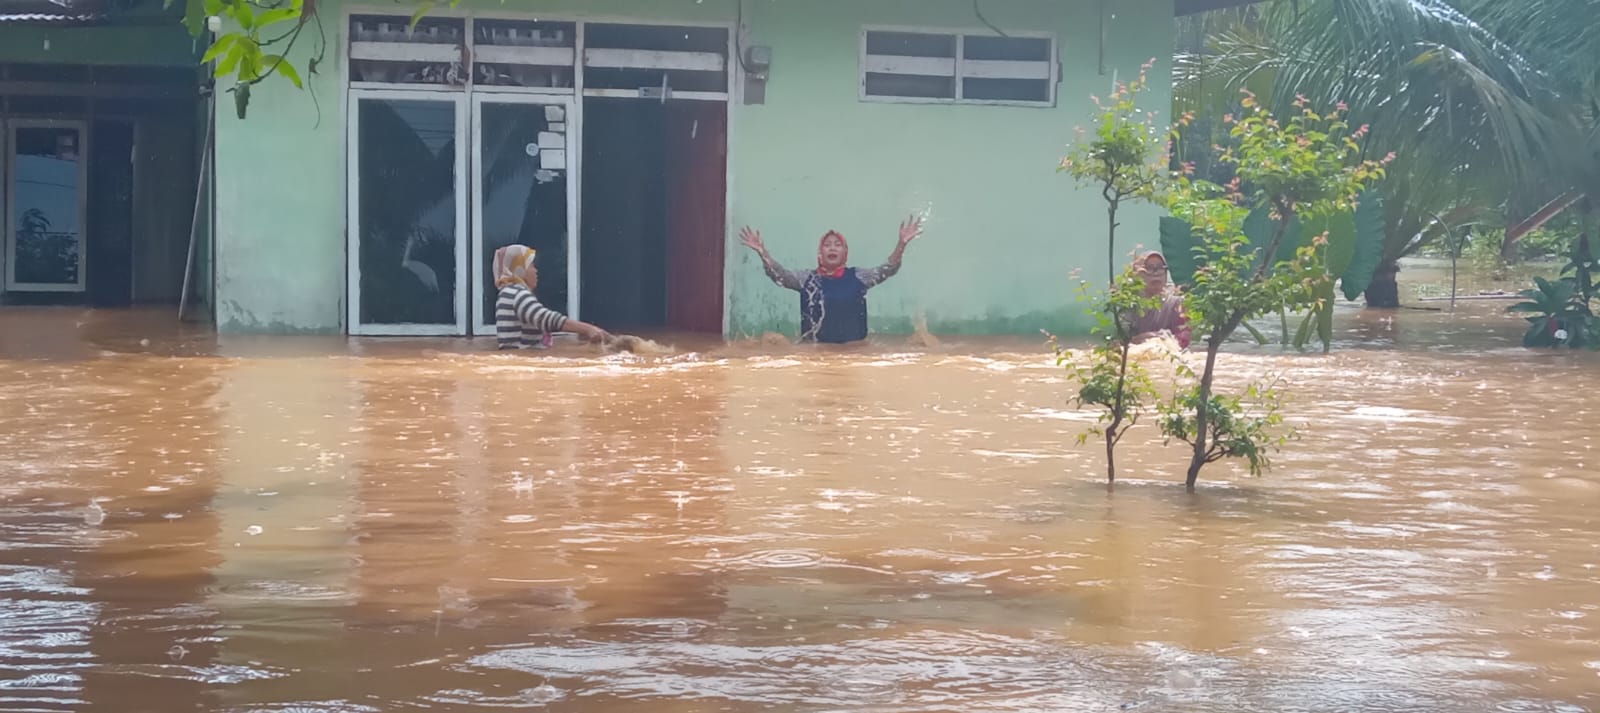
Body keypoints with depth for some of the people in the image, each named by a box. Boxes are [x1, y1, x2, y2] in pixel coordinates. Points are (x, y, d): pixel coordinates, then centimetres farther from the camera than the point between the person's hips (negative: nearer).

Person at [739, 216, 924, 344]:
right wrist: (762, 251, -22)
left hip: (853, 348, 1)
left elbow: (888, 269, -4)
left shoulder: (858, 277, 5)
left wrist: (902, 244, -20)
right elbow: (778, 274, -6)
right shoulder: (808, 278, 4)